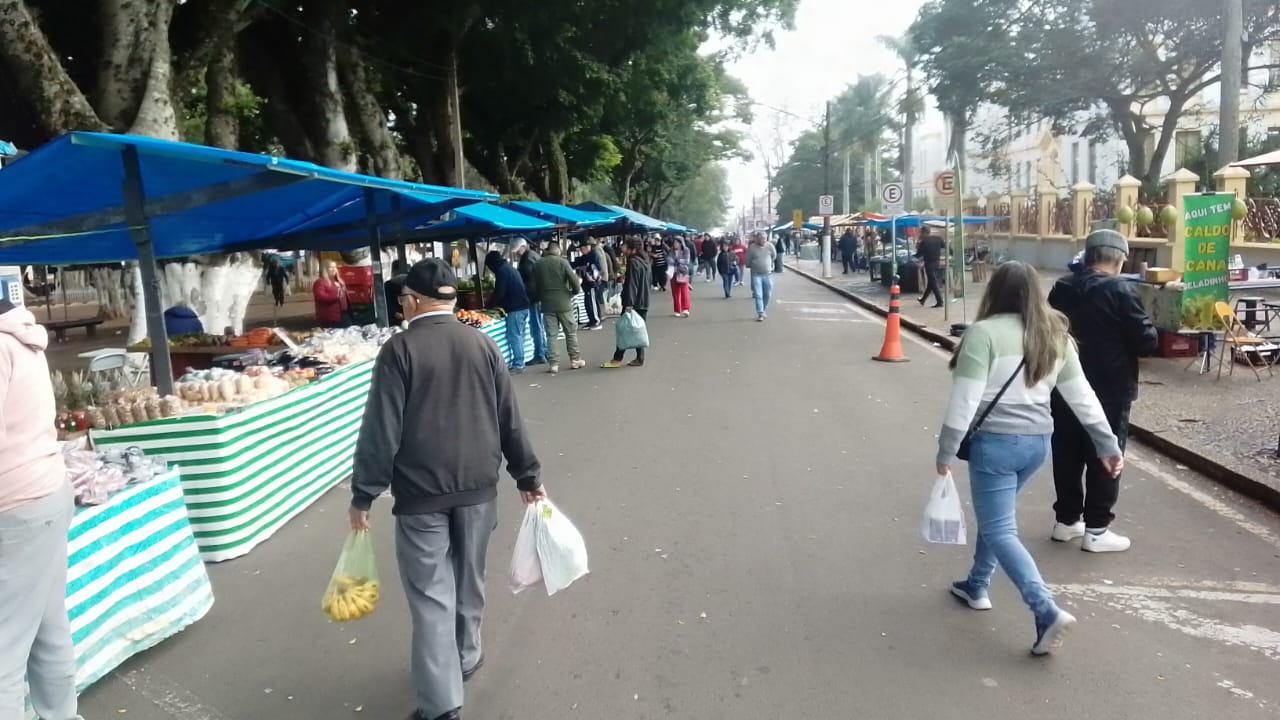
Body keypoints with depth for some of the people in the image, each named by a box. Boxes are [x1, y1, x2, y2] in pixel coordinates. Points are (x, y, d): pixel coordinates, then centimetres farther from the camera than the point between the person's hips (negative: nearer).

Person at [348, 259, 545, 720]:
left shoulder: (398, 350, -10)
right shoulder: (483, 344, 2)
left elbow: (381, 428, -12)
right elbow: (509, 420, 5)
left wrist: (363, 494, -4)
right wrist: (527, 476, 13)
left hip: (419, 492, -4)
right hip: (477, 484, 4)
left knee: (430, 594, 1)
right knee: (468, 580, 20)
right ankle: (466, 658, 39)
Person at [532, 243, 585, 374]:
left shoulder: (537, 265, 4)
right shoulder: (562, 262, -7)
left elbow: (535, 285, 9)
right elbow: (574, 280, -10)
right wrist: (575, 291, 9)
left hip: (547, 304, 3)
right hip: (563, 303, -2)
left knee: (551, 334, 5)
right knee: (571, 332, 10)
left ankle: (553, 363, 2)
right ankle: (575, 359, 14)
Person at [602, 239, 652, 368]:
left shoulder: (632, 262, -14)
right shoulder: (646, 262, 12)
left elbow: (631, 284, -21)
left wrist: (629, 303, -23)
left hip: (633, 303, -8)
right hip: (644, 302, 8)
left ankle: (617, 359, 0)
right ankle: (640, 359, 10)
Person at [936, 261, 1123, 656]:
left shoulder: (984, 333, -13)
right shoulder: (1056, 336, 7)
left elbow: (965, 399, -17)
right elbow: (1082, 396, 10)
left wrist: (946, 452, -10)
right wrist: (1107, 445, 15)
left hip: (996, 442, -7)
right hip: (1038, 441, 8)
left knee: (1000, 530, -1)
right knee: (995, 514, 24)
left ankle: (1048, 612, -12)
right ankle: (976, 586, 36)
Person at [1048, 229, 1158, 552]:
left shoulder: (1061, 288, 4)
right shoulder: (1120, 290, -14)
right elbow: (1147, 342, -13)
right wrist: (1149, 330, 7)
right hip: (1109, 391, -5)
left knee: (1067, 456, 13)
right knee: (1104, 459, 4)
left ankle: (1066, 520, 22)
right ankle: (1096, 530, 9)